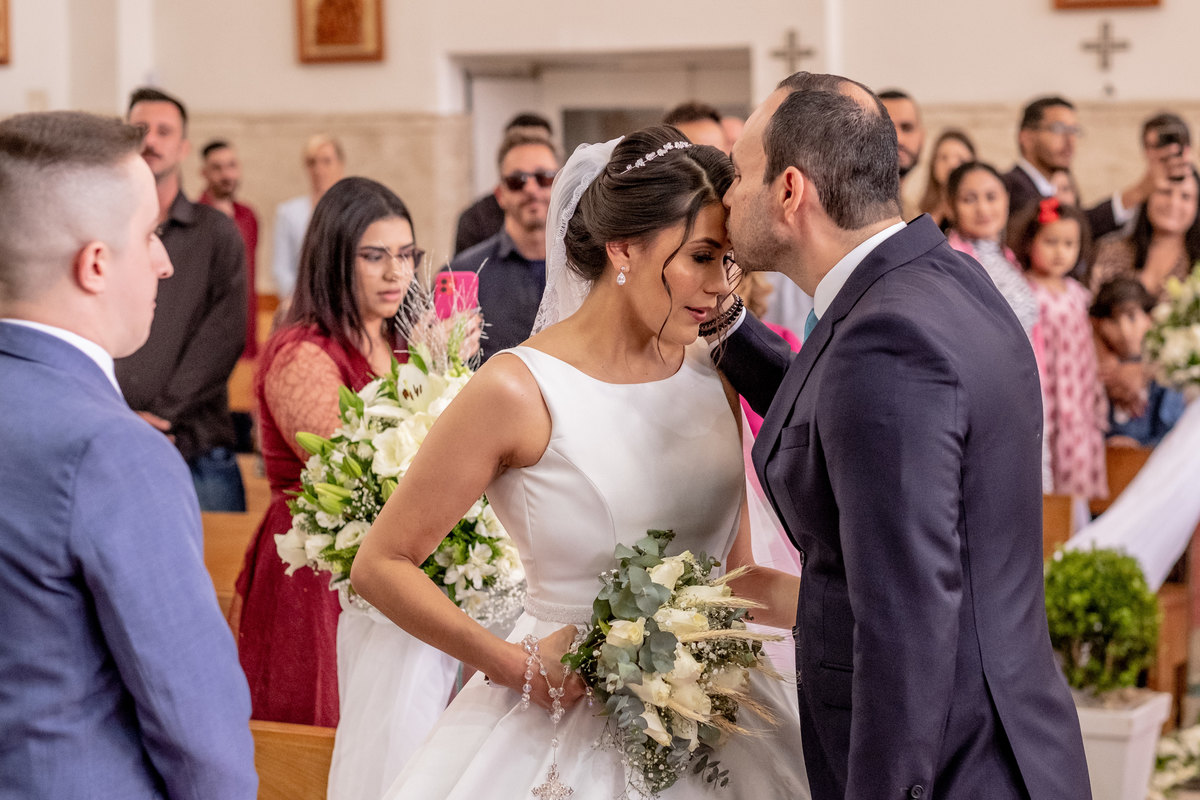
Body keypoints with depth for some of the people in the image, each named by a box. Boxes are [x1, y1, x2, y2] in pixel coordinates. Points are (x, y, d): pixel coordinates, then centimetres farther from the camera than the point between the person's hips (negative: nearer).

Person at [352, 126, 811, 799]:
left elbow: (733, 576, 8)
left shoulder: (710, 377, 4)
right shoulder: (521, 390, -13)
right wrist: (512, 664, -15)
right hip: (566, 723, -5)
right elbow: (380, 565, -9)